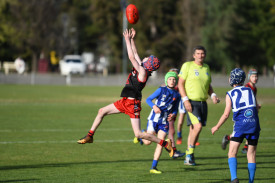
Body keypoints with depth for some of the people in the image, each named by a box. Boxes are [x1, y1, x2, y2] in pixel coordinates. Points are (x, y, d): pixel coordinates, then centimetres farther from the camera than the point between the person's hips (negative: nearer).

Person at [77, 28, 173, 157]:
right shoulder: (141, 68, 8)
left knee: (138, 134, -11)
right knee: (102, 111, 13)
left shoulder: (143, 72, -16)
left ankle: (165, 143, -1)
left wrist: (128, 40, -13)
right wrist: (132, 39, 16)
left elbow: (131, 57, -20)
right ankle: (90, 136, 21)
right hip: (124, 102, 10)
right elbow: (135, 54, 20)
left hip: (133, 104, -10)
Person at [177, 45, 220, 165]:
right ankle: (190, 153, -6)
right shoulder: (187, 66, -3)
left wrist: (213, 95, 5)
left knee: (193, 129, 7)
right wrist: (185, 100, -13)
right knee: (198, 126, -21)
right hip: (191, 102, -6)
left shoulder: (206, 68, 15)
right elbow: (180, 83, -5)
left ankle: (188, 158, 14)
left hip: (203, 102, 6)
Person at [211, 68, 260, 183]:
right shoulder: (250, 91, 16)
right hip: (254, 124, 3)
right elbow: (257, 109, 17)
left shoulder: (230, 94, 7)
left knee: (232, 153, -1)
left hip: (240, 124, -3)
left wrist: (216, 127, 11)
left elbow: (226, 114, 0)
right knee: (251, 154, 9)